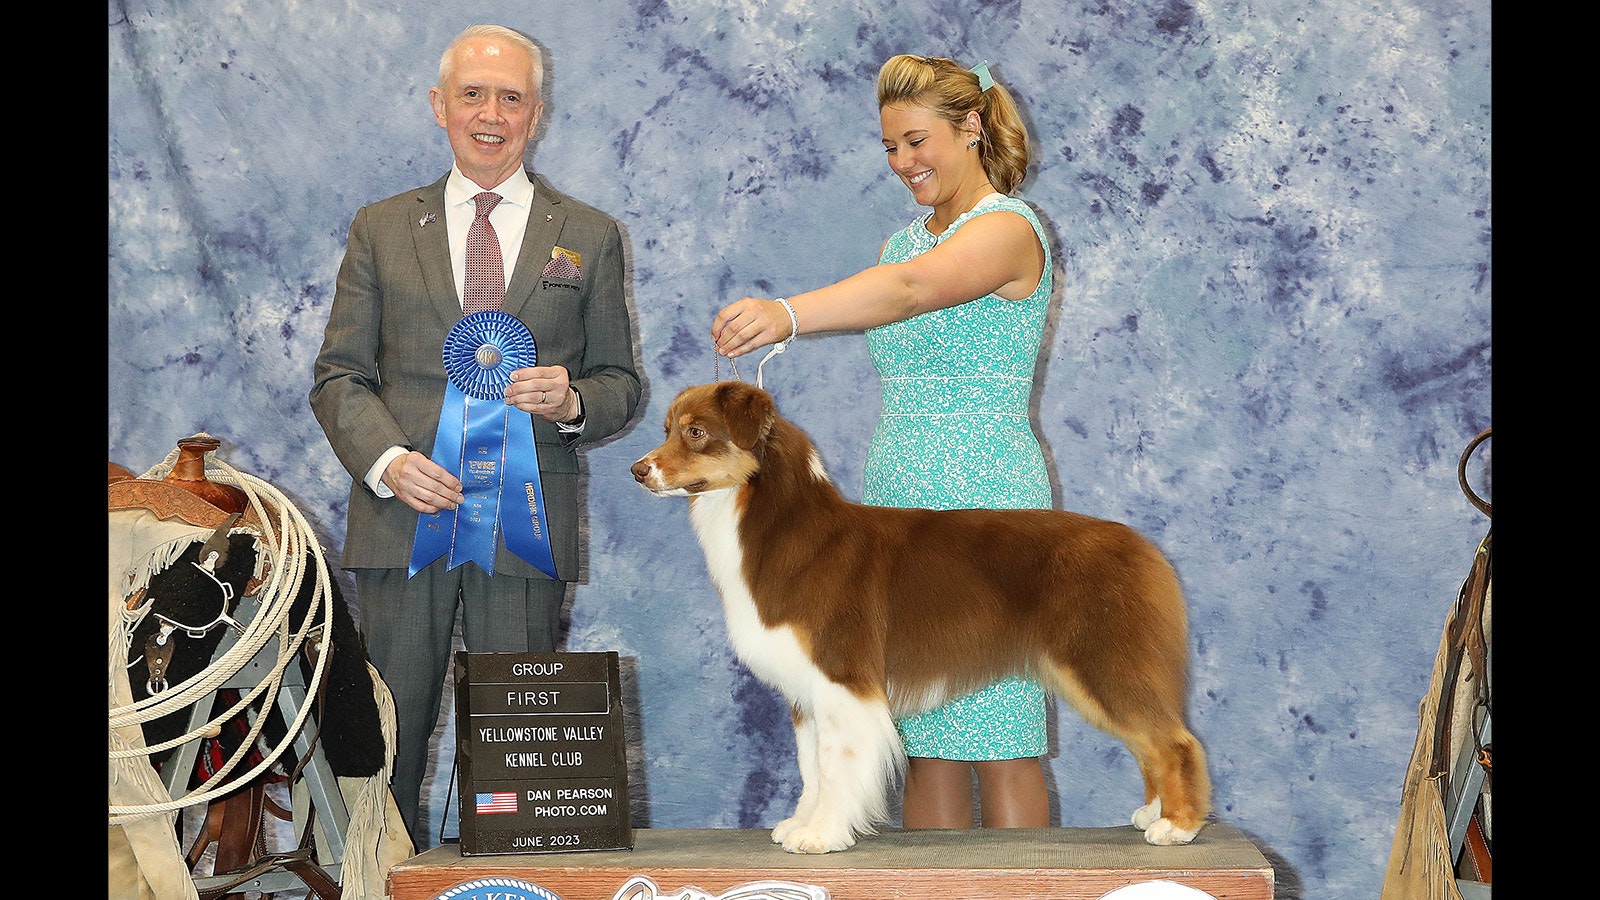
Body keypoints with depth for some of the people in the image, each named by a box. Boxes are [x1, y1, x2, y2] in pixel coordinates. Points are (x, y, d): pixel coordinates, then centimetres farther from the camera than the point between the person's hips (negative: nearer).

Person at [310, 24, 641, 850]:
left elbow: (619, 384, 12)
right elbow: (338, 375, 9)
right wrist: (387, 460, -10)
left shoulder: (590, 237, 12)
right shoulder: (380, 228, 13)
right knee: (388, 738, 2)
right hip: (402, 514, 1)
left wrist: (572, 401, -11)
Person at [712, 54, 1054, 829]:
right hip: (895, 504, 7)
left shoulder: (1008, 228, -8)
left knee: (997, 742, -4)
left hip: (981, 505, -7)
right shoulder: (905, 241, 18)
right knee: (923, 741, 8)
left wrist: (788, 314, -44)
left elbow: (911, 290, -29)